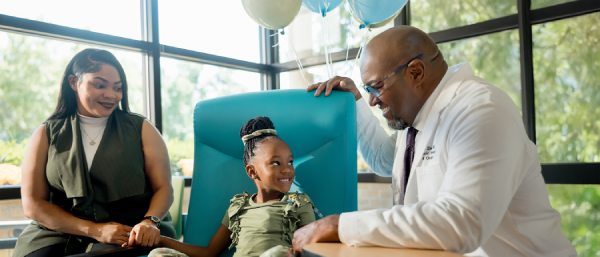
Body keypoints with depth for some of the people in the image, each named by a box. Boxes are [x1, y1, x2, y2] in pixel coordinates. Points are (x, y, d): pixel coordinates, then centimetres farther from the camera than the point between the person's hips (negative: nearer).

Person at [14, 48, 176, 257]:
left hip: (132, 234, -1)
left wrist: (149, 221, -19)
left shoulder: (141, 129, 7)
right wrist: (95, 230, -10)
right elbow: (33, 204, 3)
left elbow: (163, 188, 3)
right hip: (60, 235, 2)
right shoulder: (46, 134, 9)